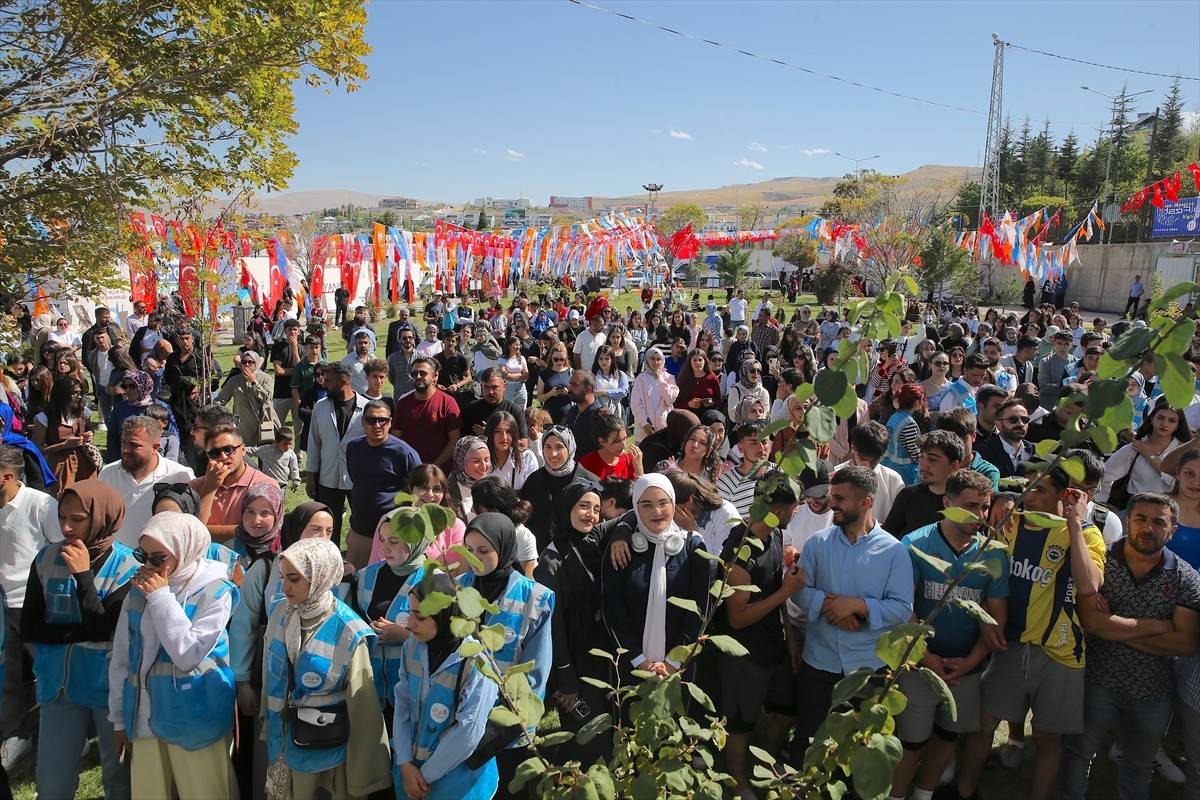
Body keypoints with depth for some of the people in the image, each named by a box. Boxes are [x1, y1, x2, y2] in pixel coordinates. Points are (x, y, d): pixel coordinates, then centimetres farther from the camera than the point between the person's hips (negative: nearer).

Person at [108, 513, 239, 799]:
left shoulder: (214, 591, -11)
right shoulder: (139, 588, 3)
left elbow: (188, 654, -20)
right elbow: (121, 657, 11)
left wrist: (161, 596, -18)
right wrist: (119, 718, 13)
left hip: (194, 719, -4)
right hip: (144, 716, 5)